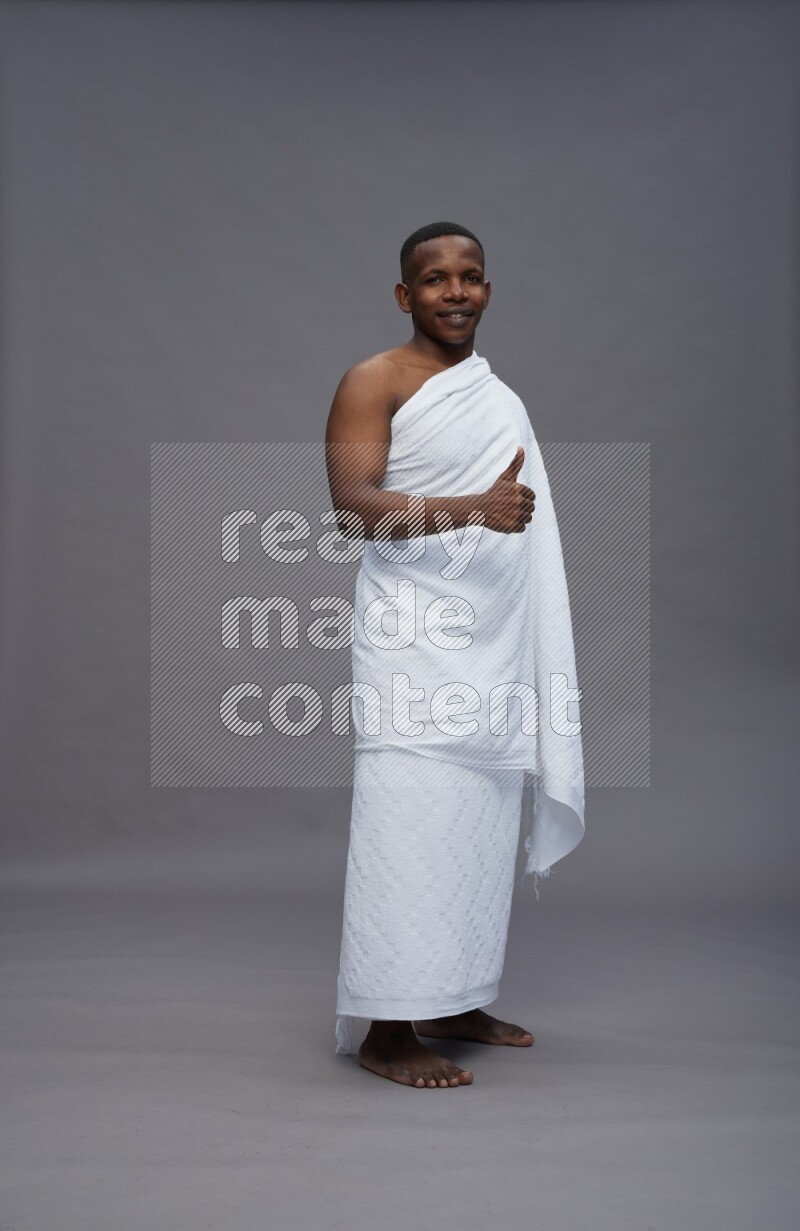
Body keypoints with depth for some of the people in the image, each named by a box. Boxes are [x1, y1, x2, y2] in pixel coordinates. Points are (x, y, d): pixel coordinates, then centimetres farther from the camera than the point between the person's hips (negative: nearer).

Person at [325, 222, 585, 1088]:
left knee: (483, 822, 10)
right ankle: (387, 1032, 1)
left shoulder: (501, 396, 19)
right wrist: (473, 509, -32)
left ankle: (455, 1003, 22)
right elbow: (352, 505, -18)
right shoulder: (376, 382, -4)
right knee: (411, 824, -8)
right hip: (416, 645, -7)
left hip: (498, 646, 7)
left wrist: (536, 652, 21)